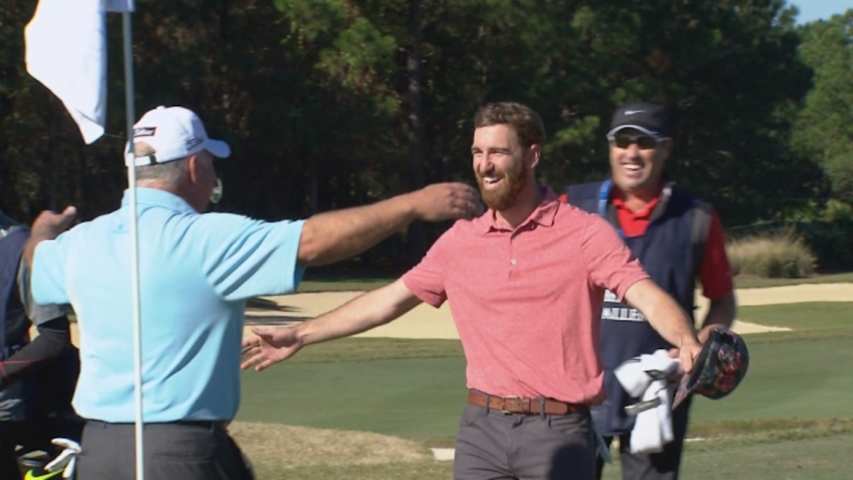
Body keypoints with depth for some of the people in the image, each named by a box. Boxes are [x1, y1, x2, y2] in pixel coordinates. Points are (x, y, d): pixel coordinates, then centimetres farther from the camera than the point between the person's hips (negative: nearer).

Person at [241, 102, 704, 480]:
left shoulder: (583, 233, -5)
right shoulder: (461, 241, 9)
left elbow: (645, 293, -16)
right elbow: (391, 299, 18)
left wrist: (687, 342, -37)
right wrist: (301, 335, 18)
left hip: (559, 433, -4)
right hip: (482, 429, 4)